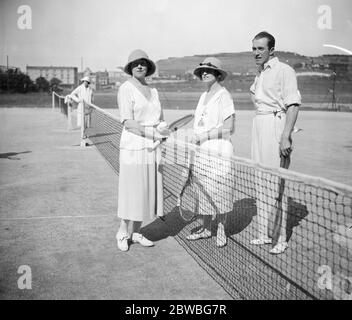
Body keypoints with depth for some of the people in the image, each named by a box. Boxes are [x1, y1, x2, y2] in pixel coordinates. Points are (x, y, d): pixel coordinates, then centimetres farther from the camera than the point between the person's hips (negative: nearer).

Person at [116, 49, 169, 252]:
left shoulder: (153, 91, 15)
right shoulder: (126, 89, -5)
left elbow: (160, 120, 19)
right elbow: (128, 122, -14)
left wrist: (164, 132, -3)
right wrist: (153, 133, -19)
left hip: (153, 147, 6)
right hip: (134, 146, -6)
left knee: (148, 190, 9)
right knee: (131, 190, 0)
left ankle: (136, 232, 22)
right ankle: (122, 233, 17)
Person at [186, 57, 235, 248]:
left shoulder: (223, 96, -8)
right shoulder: (203, 96, 16)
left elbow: (228, 128, -14)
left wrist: (202, 136, -14)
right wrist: (195, 140, 5)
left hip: (218, 151, -7)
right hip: (201, 152, 7)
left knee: (219, 191, 0)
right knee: (204, 191, 10)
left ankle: (221, 229, 16)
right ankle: (206, 228, 22)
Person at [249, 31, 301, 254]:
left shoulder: (284, 71, -7)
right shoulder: (259, 74, 18)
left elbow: (293, 105, -14)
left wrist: (286, 136, -22)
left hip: (276, 125, -9)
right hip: (258, 127, 9)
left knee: (277, 183, -8)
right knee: (261, 183, 11)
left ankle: (281, 238, 1)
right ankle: (264, 233, 21)